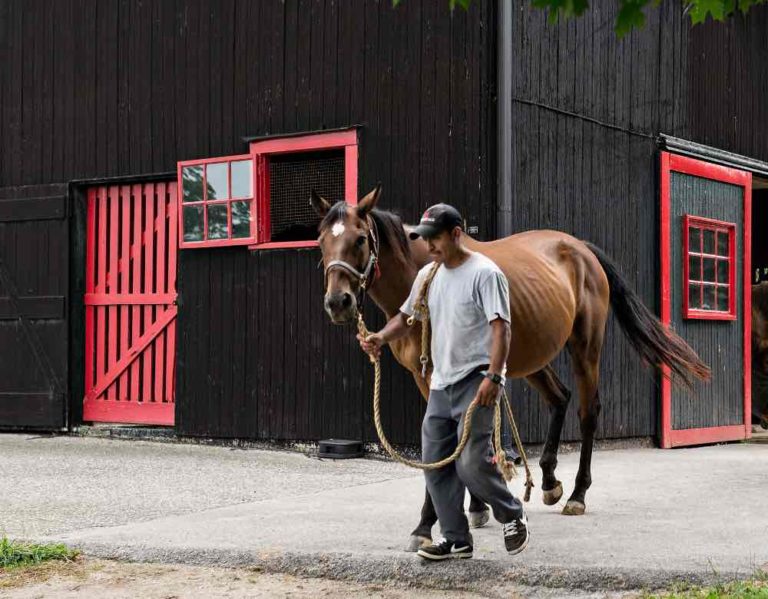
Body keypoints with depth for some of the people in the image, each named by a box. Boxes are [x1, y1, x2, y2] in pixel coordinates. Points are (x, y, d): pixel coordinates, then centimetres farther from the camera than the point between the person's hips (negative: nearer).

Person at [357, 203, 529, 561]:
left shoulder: (484, 273, -11)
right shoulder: (428, 275, 12)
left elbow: (501, 328, -18)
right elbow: (406, 317, 19)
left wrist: (493, 377, -28)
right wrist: (380, 339, -1)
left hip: (476, 381, -8)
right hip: (441, 383, 8)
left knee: (471, 462, -15)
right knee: (435, 463, 6)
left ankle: (512, 518, 10)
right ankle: (457, 540, 15)